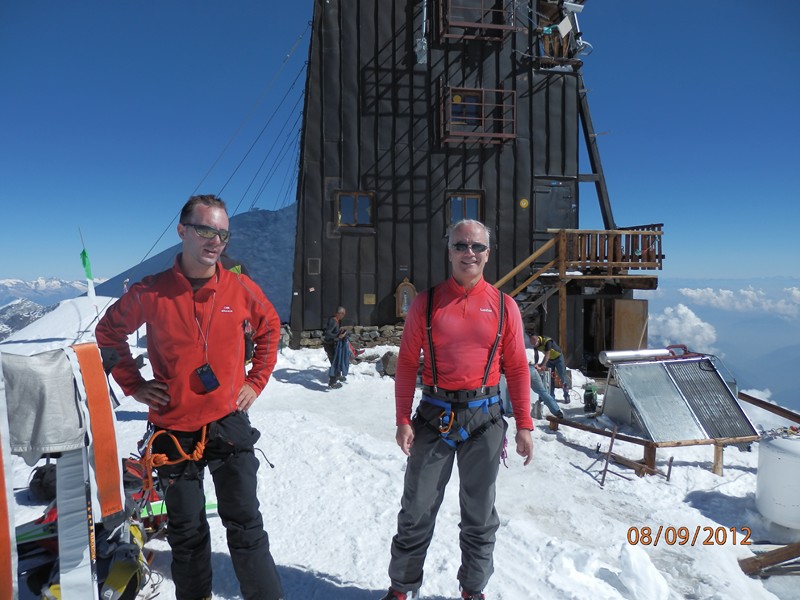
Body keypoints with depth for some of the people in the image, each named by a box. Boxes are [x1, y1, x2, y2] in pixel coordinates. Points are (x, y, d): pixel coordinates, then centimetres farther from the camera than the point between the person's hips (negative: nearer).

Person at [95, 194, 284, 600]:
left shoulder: (241, 288, -5)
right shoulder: (152, 292, -8)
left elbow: (270, 329, 11)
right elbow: (109, 331, 9)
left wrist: (256, 381, 4)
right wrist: (133, 384, 2)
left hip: (229, 423, 0)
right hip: (174, 429, 1)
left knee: (245, 526, 3)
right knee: (187, 533, 17)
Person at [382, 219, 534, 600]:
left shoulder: (503, 306, 2)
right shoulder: (426, 303, 0)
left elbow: (517, 369, 4)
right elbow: (407, 364, 1)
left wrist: (524, 426, 1)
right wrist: (403, 420, -5)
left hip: (484, 418, 1)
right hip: (434, 415, 0)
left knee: (479, 514, 14)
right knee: (417, 509, 9)